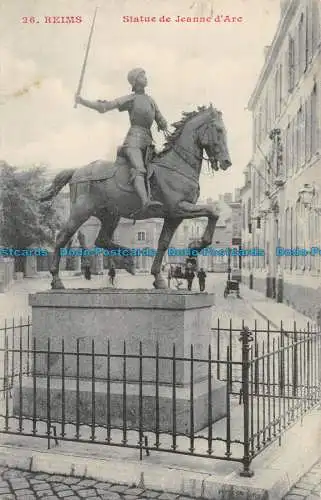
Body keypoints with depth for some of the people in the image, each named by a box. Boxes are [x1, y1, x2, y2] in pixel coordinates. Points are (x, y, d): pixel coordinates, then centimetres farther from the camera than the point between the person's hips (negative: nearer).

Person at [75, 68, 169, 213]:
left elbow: (160, 119, 29)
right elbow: (103, 107, 0)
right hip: (134, 139, -8)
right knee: (138, 169, -29)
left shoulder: (151, 100, 23)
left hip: (148, 141, 8)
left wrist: (165, 129, 7)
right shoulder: (130, 99, 5)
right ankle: (145, 201, -51)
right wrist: (82, 101, -8)